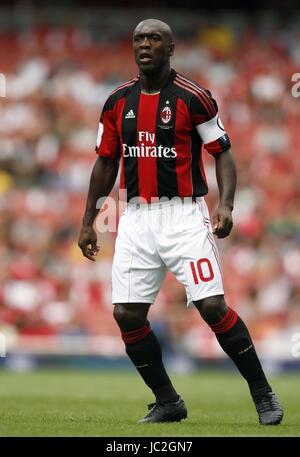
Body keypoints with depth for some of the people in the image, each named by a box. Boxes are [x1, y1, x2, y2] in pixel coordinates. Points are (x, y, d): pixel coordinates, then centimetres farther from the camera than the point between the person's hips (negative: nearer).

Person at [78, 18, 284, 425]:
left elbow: (223, 153, -2)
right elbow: (106, 163, 17)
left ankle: (263, 394, 2)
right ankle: (168, 402, 14)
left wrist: (226, 204, -17)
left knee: (212, 307, -13)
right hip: (137, 217, 5)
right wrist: (88, 221, 16)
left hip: (183, 215, -5)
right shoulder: (118, 102, 9)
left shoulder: (193, 97, -5)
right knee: (127, 315, -2)